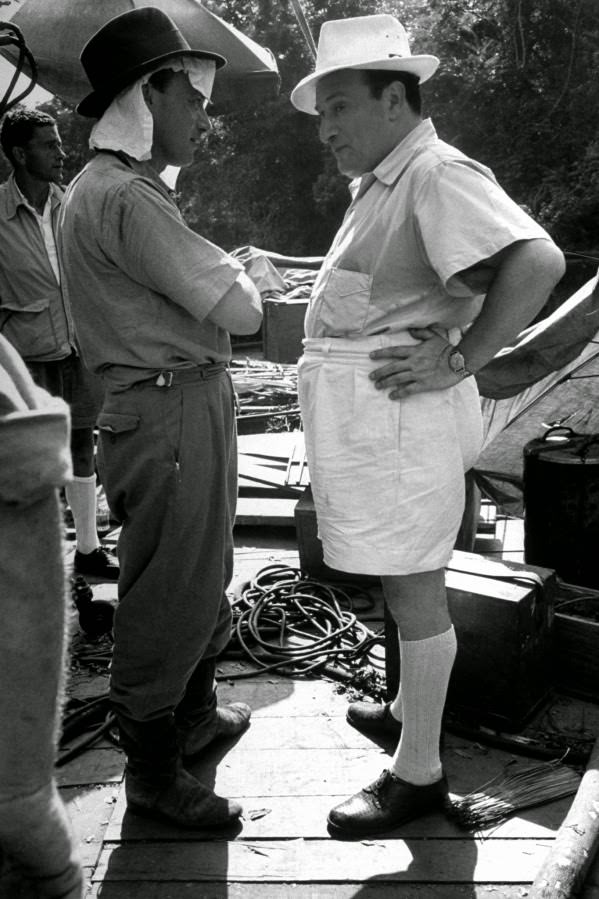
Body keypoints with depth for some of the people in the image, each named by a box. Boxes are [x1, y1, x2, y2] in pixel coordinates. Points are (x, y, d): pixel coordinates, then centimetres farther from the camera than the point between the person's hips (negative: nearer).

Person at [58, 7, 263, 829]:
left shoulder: (110, 185, 15)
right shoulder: (124, 198, -19)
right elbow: (240, 312, -20)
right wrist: (238, 279, 0)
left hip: (187, 403, 11)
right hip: (169, 413, -11)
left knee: (201, 576, 23)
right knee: (169, 593, 3)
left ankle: (194, 714, 44)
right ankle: (153, 772, 22)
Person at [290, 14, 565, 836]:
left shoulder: (438, 174, -15)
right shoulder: (380, 183, 16)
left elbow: (537, 261, -28)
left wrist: (458, 362, -23)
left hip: (397, 414, -10)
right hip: (365, 418, 10)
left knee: (412, 589, 1)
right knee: (405, 581, 21)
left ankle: (418, 773, 16)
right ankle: (408, 709, 40)